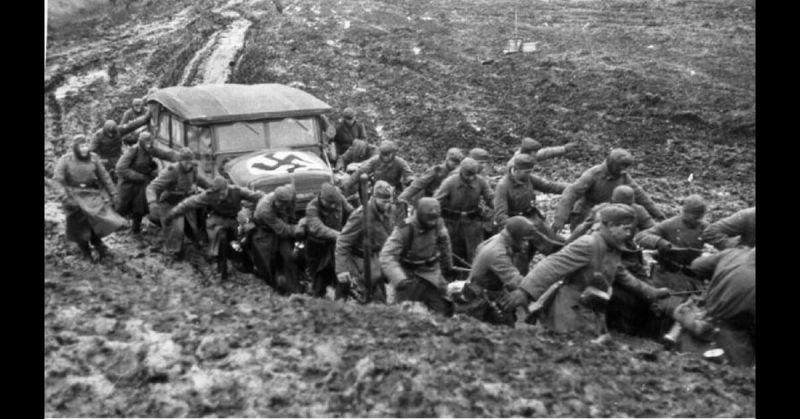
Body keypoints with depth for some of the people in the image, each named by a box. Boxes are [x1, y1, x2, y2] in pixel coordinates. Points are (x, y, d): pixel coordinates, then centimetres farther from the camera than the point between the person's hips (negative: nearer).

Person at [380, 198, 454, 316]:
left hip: (432, 272, 5)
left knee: (443, 310, 8)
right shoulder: (405, 229, -27)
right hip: (409, 274, -4)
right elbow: (387, 257, -33)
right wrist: (400, 279, -45)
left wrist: (447, 262, 24)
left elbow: (443, 240, 12)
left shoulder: (437, 223, -11)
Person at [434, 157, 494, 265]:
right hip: (452, 222, -1)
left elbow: (491, 200, -1)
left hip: (473, 221, 1)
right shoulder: (449, 182, -17)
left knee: (476, 256, -3)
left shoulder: (481, 182, -11)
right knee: (455, 255, 10)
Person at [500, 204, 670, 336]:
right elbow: (553, 265, -28)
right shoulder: (587, 245, -19)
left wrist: (650, 292, 31)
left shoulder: (612, 249, 11)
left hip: (593, 317, 10)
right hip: (572, 315, -9)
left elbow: (621, 275, 29)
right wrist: (525, 291, -39)